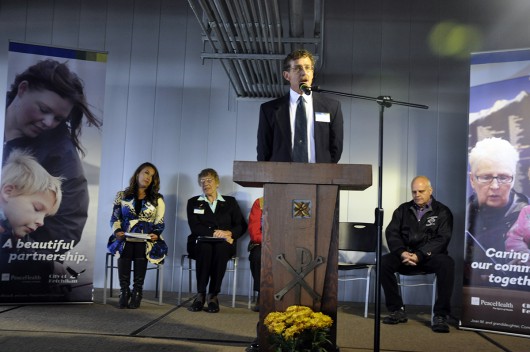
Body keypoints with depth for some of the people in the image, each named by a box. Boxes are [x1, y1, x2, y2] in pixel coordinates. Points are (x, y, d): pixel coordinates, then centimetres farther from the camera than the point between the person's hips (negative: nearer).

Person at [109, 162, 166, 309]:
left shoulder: (157, 199, 13)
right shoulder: (122, 195, 15)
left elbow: (160, 223, 7)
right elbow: (115, 218, 10)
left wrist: (155, 234, -13)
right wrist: (117, 231, -9)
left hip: (146, 240, 0)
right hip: (125, 238, 1)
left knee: (141, 247, -33)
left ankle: (136, 294, -23)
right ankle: (124, 292, -16)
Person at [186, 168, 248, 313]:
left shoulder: (230, 202, 17)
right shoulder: (193, 202, 16)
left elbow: (242, 226, 8)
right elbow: (194, 227, 1)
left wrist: (228, 233, -13)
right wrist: (215, 233, -13)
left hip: (224, 244, 0)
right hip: (200, 243, 0)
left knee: (221, 249, -36)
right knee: (205, 248, -36)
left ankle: (213, 295, -30)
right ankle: (200, 294, -30)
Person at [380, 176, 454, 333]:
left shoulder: (442, 211, 5)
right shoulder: (403, 209, 15)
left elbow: (442, 239, -7)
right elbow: (392, 233, 5)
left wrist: (419, 256, -21)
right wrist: (402, 252, -16)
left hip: (430, 257, -2)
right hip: (405, 256, 3)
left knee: (447, 263, -34)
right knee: (383, 262, -25)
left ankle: (440, 315, -25)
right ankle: (397, 310, -15)